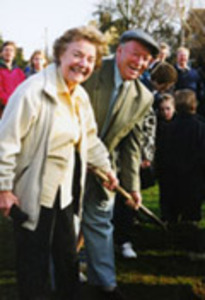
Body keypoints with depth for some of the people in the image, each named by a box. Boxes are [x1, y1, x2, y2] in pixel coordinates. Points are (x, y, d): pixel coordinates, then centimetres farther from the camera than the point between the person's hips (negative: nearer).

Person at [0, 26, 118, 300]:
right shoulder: (34, 90, -19)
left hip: (64, 192, 8)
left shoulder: (81, 97, 7)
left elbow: (89, 138, 23)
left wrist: (106, 167, 26)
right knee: (34, 267, 4)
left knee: (68, 259, 19)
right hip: (32, 194, -8)